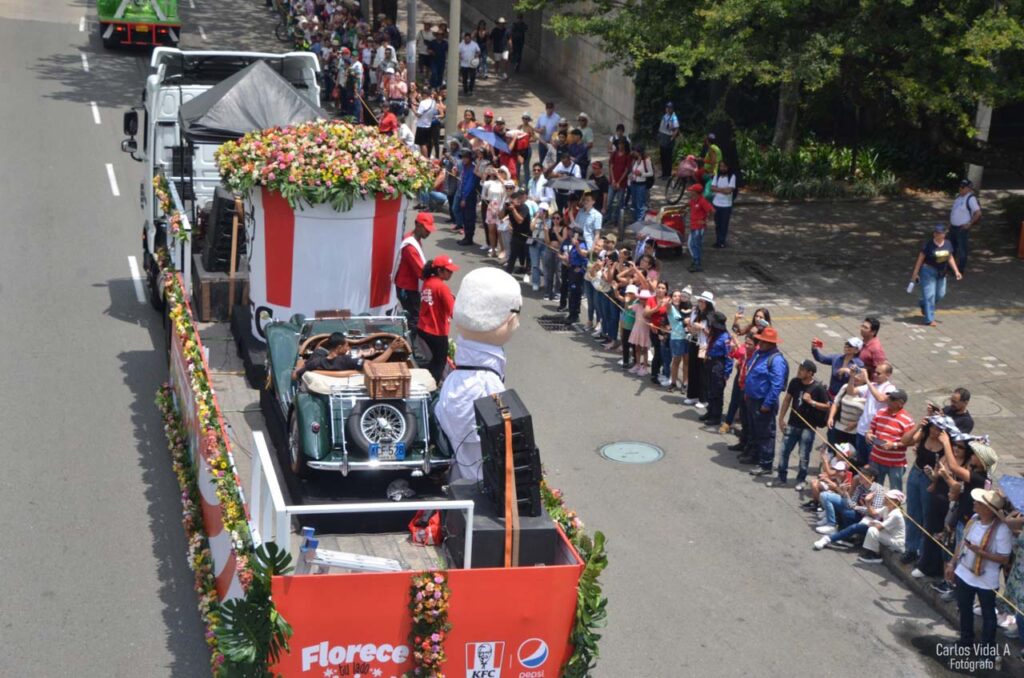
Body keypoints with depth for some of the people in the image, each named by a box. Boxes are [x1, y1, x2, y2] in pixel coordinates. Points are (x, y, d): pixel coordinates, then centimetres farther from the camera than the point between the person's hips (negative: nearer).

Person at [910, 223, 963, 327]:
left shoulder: (948, 244, -1)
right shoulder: (928, 245, -17)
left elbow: (950, 258, 12)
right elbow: (920, 259, -11)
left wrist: (956, 271, 8)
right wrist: (915, 273, -10)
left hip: (941, 273, 6)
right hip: (928, 271, -6)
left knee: (940, 294, 16)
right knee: (929, 294, -6)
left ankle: (924, 306, 42)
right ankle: (929, 319, -2)